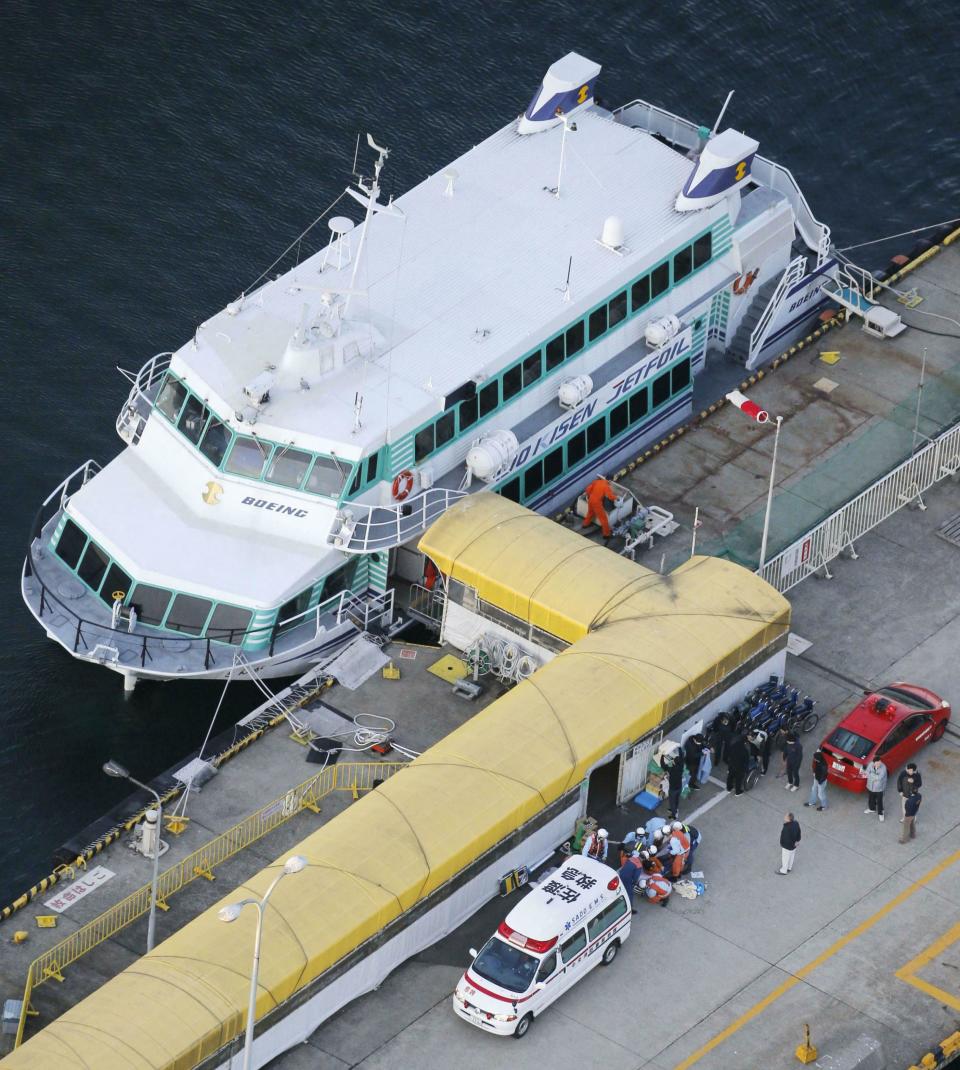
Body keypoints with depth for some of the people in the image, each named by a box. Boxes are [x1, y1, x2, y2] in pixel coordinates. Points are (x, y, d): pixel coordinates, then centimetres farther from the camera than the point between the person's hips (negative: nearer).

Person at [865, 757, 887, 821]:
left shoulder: (883, 767, -27)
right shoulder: (870, 765, -14)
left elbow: (880, 777, -29)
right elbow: (867, 774, -14)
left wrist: (871, 774, -20)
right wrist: (875, 777, -25)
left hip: (879, 788, -5)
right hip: (871, 786, 5)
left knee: (879, 801, 7)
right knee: (871, 798, 25)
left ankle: (881, 813, 28)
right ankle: (872, 809, 51)